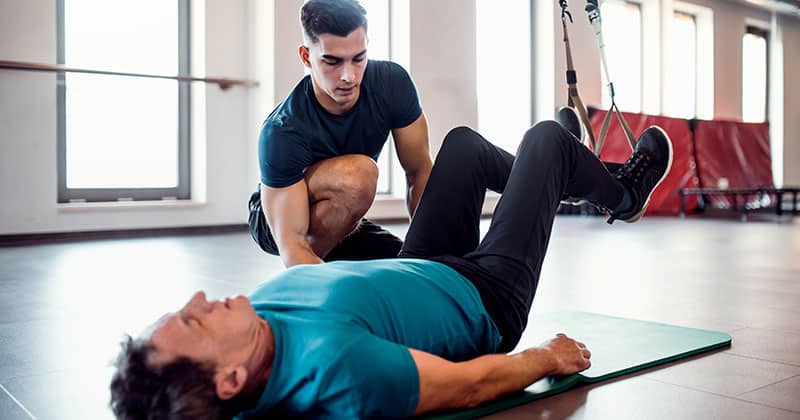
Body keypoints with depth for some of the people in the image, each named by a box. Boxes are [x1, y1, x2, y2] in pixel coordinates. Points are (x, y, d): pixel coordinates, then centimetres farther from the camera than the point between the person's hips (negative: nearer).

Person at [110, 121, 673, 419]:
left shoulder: (258, 311, -24)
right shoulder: (336, 365, -47)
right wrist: (549, 358, -14)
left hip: (421, 271, 6)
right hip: (486, 300, -6)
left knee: (464, 140, 21)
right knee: (547, 137, 6)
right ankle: (625, 198, 44)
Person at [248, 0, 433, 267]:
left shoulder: (392, 82, -19)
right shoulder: (280, 133, -32)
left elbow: (420, 172, -11)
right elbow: (291, 242, -35)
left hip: (344, 222, 6)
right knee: (357, 175, -35)